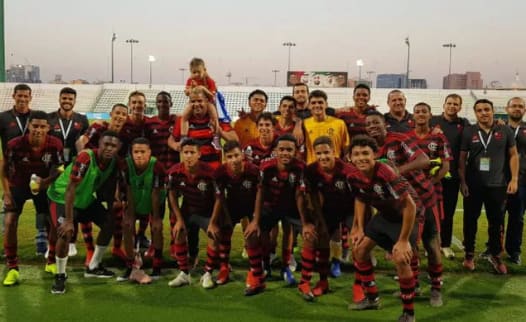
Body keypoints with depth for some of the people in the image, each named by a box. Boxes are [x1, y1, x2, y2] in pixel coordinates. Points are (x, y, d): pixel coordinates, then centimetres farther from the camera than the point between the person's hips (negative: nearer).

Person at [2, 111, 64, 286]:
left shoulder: (55, 145, -23)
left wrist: (45, 181, -28)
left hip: (43, 185, 2)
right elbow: (5, 170, -11)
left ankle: (52, 262, 20)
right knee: (10, 222, -13)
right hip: (17, 185, -1)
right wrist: (7, 194, -14)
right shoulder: (15, 145, -26)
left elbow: (58, 170, -10)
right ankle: (12, 268, 0)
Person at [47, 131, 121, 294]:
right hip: (62, 197, -7)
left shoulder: (114, 162, -12)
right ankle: (60, 276, -3)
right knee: (66, 232, -25)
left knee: (110, 223, 2)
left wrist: (110, 210, 2)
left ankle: (93, 267, 19)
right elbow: (71, 189, -34)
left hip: (86, 198, 7)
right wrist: (69, 221, -34)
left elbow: (109, 189, 2)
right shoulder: (85, 157, -33)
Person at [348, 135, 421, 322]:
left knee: (400, 259, -23)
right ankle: (372, 298, 27)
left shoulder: (386, 174, -36)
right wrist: (360, 228, 7)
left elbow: (410, 206, -32)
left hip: (407, 216, -7)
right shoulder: (354, 177, -14)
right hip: (384, 215, 7)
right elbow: (360, 199, 9)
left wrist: (403, 241, -28)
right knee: (359, 249, 7)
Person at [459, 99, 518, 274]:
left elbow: (513, 155, 6)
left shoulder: (505, 131, 2)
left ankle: (495, 256, 22)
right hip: (473, 185, 0)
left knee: (497, 222, 7)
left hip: (497, 185, 0)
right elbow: (462, 158, 2)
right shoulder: (468, 132, 1)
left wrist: (514, 179, -2)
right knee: (470, 220, 7)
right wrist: (463, 182, -4)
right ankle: (469, 254, 20)